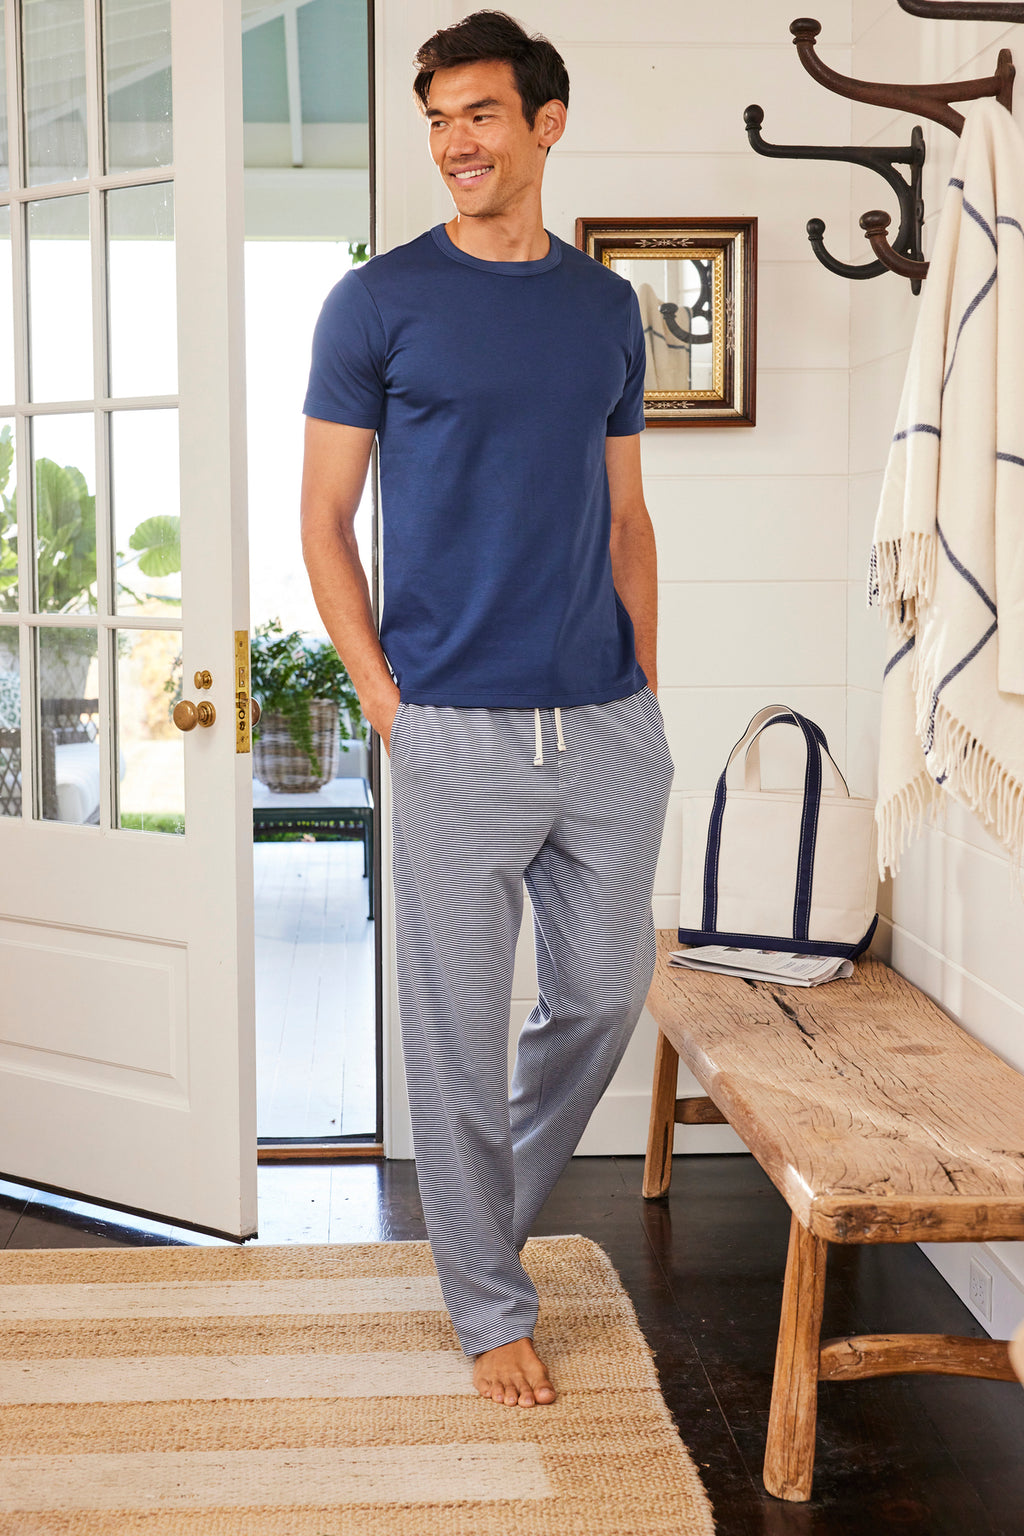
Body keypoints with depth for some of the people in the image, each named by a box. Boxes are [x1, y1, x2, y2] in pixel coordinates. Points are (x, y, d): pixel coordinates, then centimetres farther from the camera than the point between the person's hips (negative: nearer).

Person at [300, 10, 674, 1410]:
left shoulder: (607, 306, 11)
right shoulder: (379, 303, -1)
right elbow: (325, 522, 0)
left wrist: (647, 690, 8)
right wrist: (388, 704, -8)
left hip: (611, 729, 5)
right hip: (460, 734, -4)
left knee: (606, 994, 13)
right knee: (460, 1030, 4)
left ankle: (489, 1206, 38)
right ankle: (490, 1305, 22)